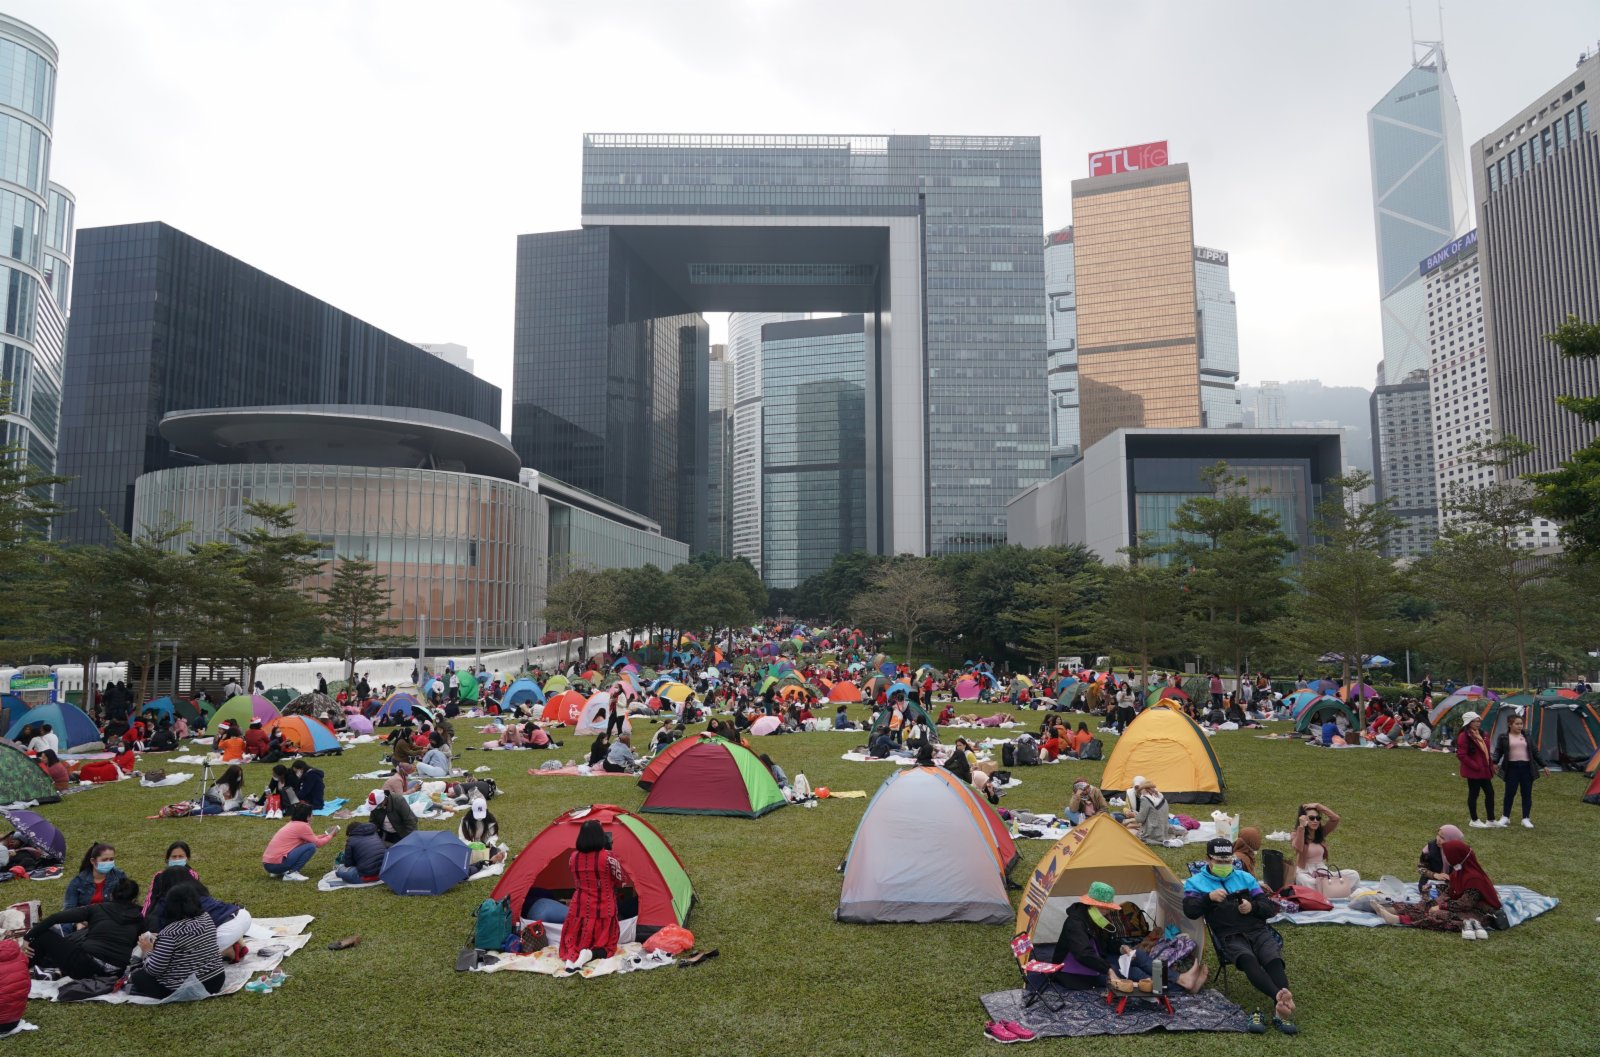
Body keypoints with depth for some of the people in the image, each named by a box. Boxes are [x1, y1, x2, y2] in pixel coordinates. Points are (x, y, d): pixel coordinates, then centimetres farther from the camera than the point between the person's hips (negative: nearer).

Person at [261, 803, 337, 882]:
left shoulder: (292, 824, 18)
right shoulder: (302, 826, -9)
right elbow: (317, 843, 0)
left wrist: (325, 834, 31)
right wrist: (331, 835, 14)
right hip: (276, 863, -9)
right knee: (311, 847, -10)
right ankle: (291, 873, -10)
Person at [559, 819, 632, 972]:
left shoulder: (573, 857, -2)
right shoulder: (608, 857, -15)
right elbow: (621, 881, -1)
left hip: (579, 909, 3)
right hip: (603, 911, -3)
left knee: (572, 942, 19)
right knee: (605, 945, 14)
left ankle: (570, 956, -15)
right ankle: (590, 954, -18)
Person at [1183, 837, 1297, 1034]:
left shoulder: (1245, 877, 22)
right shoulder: (1196, 882, 14)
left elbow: (1271, 908, 18)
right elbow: (1190, 911, -3)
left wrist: (1253, 907, -3)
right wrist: (1209, 897, -20)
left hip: (1258, 931, 3)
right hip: (1230, 937, -3)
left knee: (1274, 961, -29)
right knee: (1248, 960, -36)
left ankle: (1280, 1012, -44)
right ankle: (1280, 997, -55)